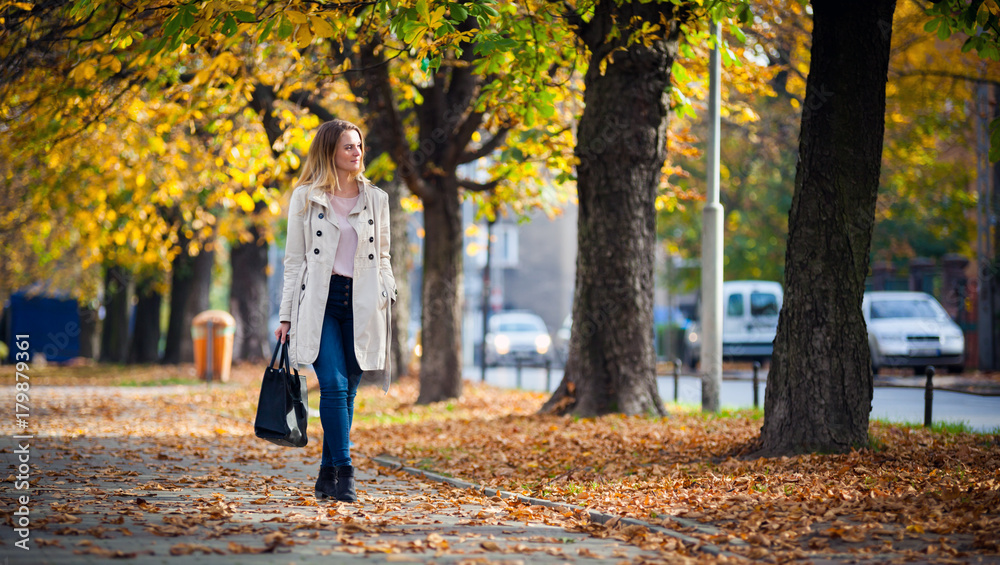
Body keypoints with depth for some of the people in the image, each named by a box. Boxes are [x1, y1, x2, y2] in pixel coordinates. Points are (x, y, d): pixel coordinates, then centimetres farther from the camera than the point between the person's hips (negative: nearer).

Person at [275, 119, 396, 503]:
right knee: (333, 385, -17)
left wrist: (386, 293, 2)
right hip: (319, 300, -3)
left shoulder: (376, 198, 12)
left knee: (347, 391, 2)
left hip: (360, 304, 3)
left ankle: (327, 476, 12)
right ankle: (344, 472, -18)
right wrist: (286, 316, 1)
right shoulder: (305, 198, 5)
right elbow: (294, 260, 6)